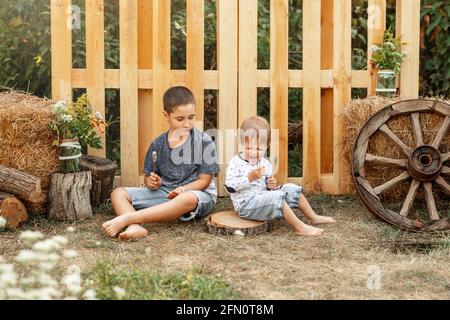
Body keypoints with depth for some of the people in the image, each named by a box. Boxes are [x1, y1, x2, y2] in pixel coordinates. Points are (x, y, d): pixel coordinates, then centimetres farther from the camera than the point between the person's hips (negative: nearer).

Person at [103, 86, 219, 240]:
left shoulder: (204, 141, -5)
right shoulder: (158, 144, 5)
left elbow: (205, 180, -5)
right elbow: (148, 176, 12)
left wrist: (183, 189, -23)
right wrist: (151, 182, -13)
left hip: (196, 193, -4)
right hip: (164, 192, 4)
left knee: (189, 199, -42)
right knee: (118, 194, -10)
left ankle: (126, 218, -44)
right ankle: (135, 227, -43)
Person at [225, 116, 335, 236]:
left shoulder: (265, 163, 10)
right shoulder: (235, 163, -12)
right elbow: (230, 187, -21)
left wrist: (271, 185, -3)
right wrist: (249, 178, -29)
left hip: (264, 197, 8)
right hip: (247, 203, -8)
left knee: (291, 189, 6)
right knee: (277, 197, -29)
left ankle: (313, 217, 17)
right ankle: (299, 227, -27)